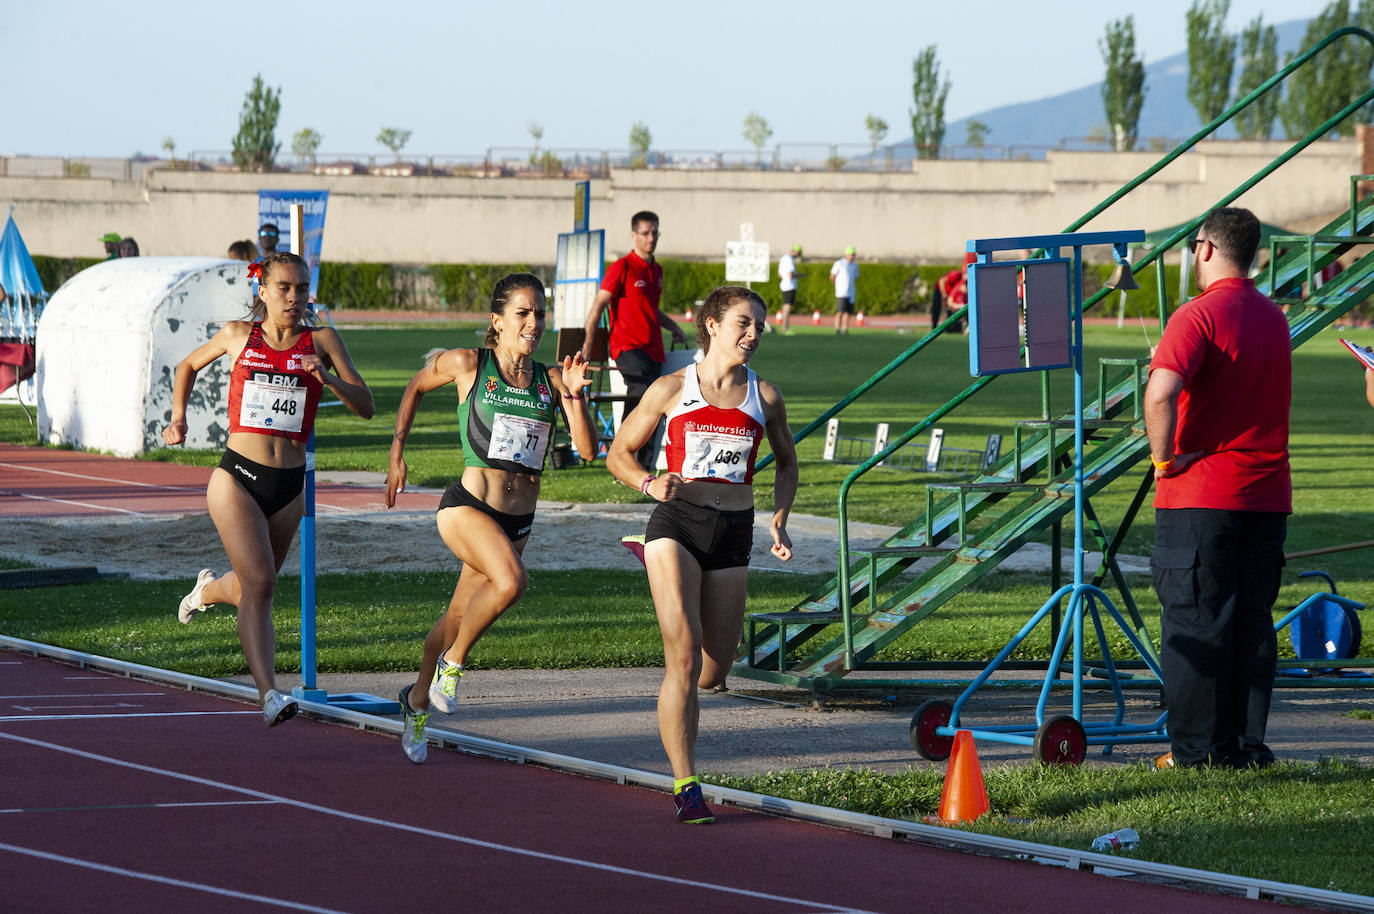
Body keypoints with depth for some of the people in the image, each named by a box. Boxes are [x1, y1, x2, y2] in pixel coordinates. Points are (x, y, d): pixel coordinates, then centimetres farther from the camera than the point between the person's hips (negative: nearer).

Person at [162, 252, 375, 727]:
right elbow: (188, 366, 23)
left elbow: (365, 406, -4)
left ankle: (209, 589, 53)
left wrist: (328, 380, -21)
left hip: (288, 488, 3)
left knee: (250, 589, 17)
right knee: (259, 583, -19)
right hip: (237, 478, -3)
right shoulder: (239, 335, 4)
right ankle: (269, 694, -24)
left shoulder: (321, 341, 2)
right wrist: (178, 417, 10)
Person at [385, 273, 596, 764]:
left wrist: (573, 398, -15)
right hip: (468, 505, -4)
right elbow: (416, 387, 16)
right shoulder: (468, 364, -3)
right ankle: (452, 662, -7)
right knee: (510, 581, -31)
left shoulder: (552, 379, 4)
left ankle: (417, 700, 38)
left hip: (518, 519, 4)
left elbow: (587, 448, -1)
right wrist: (396, 453, 13)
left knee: (459, 616, 13)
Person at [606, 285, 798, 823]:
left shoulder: (764, 397, 8)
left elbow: (786, 462, 22)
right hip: (677, 523, -3)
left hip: (732, 535, 3)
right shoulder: (671, 389, 2)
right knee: (684, 659, -18)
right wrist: (649, 484, -13)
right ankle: (685, 787, -14)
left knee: (711, 675, 8)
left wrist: (779, 520, 7)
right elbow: (618, 454, 8)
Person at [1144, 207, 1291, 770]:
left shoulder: (1199, 316, -12)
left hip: (1200, 494, -6)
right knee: (1252, 620, 9)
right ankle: (1246, 743, 10)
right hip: (1267, 492, 6)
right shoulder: (1274, 320, 12)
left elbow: (1162, 392, -27)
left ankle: (1197, 748, 0)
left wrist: (1162, 456, -13)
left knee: (1195, 621, -1)